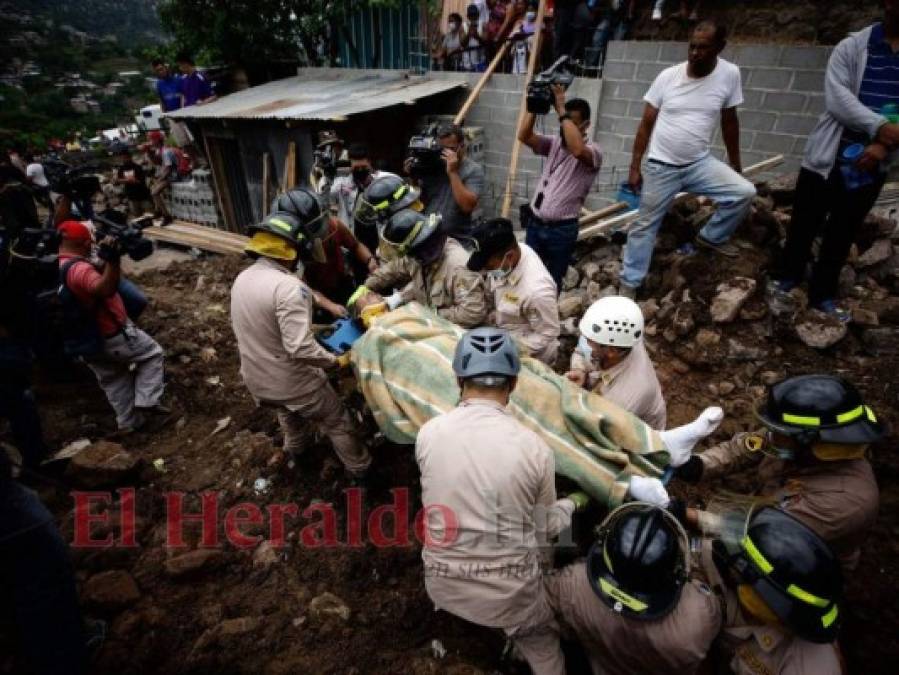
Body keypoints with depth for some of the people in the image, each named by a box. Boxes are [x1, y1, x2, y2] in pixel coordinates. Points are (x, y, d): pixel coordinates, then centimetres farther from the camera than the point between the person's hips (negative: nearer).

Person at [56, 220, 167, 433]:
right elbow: (106, 289, -47)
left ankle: (129, 422, 31)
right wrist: (112, 260, -58)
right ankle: (147, 401, 2)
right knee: (152, 353, 12)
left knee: (113, 381, 22)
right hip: (112, 336, -9)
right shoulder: (77, 268, -28)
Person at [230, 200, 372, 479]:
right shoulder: (288, 287, -30)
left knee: (288, 413, 38)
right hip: (293, 382, -7)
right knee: (337, 422, 17)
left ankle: (296, 445, 64)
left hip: (256, 380, 8)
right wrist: (335, 360, -19)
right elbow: (300, 348, -35)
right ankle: (359, 467, 36)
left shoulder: (242, 278, -2)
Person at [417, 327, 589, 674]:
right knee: (542, 646, 28)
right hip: (510, 592, -1)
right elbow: (544, 530, -2)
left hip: (443, 585, 1)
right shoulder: (534, 447, -16)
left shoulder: (428, 433, -13)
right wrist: (573, 503, 17)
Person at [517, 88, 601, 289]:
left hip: (561, 230, -5)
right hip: (534, 224, 5)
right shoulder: (554, 143, 8)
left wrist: (561, 108, -27)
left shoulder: (593, 151, -10)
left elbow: (577, 149, -33)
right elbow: (524, 136, -4)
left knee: (551, 283, 9)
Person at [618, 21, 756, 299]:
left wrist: (735, 163, 12)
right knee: (646, 226, 2)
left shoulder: (730, 74, -5)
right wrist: (634, 167, -3)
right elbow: (646, 124, -2)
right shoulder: (668, 76, -8)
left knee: (745, 192, -12)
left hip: (699, 163, 2)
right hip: (660, 166, -2)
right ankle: (628, 283, 15)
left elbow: (729, 121, 6)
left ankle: (711, 236, 16)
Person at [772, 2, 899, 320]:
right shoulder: (852, 46, -2)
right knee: (804, 224, 7)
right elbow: (836, 98, -14)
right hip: (828, 157, -2)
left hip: (871, 165, 3)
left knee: (843, 233, 10)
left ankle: (823, 293, 22)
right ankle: (789, 275, 28)